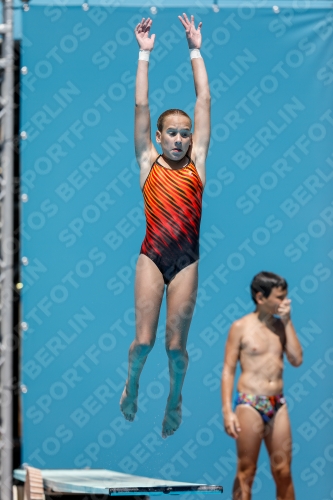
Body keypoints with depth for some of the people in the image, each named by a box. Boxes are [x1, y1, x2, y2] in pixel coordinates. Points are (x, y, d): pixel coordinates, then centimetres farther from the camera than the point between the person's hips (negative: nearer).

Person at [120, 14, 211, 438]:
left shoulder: (196, 162, 7)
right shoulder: (148, 162, 5)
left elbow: (204, 101, 7)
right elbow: (141, 106, 2)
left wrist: (195, 51, 7)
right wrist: (144, 54, 1)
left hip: (186, 260, 1)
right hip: (152, 256, -1)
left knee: (176, 343, 2)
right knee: (143, 340, -4)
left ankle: (175, 398, 28)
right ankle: (132, 383, 27)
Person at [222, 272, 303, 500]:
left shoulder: (281, 325, 10)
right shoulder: (241, 327, -3)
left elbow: (297, 360, 0)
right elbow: (228, 370, -5)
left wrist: (287, 322, -1)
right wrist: (227, 411, -13)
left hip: (278, 404, 5)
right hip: (250, 404, -5)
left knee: (283, 471, 6)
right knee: (246, 472, -1)